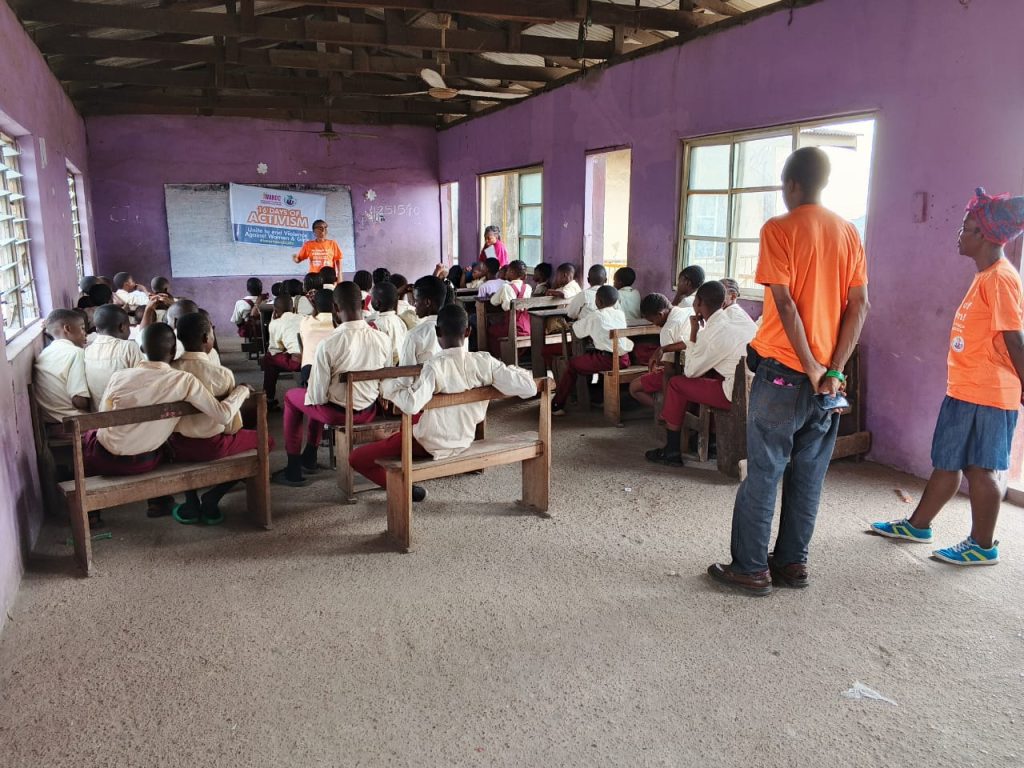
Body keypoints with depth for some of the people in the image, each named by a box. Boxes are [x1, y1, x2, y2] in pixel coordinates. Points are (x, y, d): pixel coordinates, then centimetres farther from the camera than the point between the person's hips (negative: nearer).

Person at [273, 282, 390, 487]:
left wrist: (315, 396, 4)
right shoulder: (383, 340, -12)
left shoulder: (327, 344, -25)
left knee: (292, 397, 24)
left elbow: (317, 396, -18)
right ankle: (309, 459, 45)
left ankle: (294, 471, 27)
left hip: (338, 413, -5)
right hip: (370, 412, 5)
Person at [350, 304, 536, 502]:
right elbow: (529, 388, -18)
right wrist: (512, 371, 2)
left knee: (356, 458, 4)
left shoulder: (435, 366, -27)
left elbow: (411, 404, -43)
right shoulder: (484, 362, -16)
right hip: (465, 441, 6)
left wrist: (388, 385, -24)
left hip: (430, 445, -5)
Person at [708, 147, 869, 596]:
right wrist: (833, 370, -2)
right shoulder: (849, 233, 8)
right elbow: (860, 306, 2)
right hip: (826, 377, 6)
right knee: (808, 475, 13)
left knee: (763, 475, 2)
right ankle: (793, 563, 23)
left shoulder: (779, 229, -9)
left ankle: (751, 569, 10)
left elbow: (785, 304, -17)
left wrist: (810, 368, -10)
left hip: (783, 371, -6)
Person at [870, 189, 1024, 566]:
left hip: (986, 395, -10)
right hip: (963, 392, 10)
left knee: (979, 468, 1)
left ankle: (982, 545, 14)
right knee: (946, 461, 17)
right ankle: (918, 524, 28)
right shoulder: (985, 276, 14)